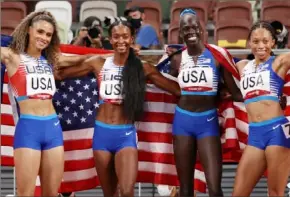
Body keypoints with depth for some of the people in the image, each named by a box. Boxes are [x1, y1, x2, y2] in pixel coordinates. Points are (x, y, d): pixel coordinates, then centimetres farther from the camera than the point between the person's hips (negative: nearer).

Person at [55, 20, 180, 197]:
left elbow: (178, 89, -2)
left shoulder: (143, 68, -2)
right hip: (102, 132, 2)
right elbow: (61, 73, 9)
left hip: (126, 134, -2)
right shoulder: (98, 63, 2)